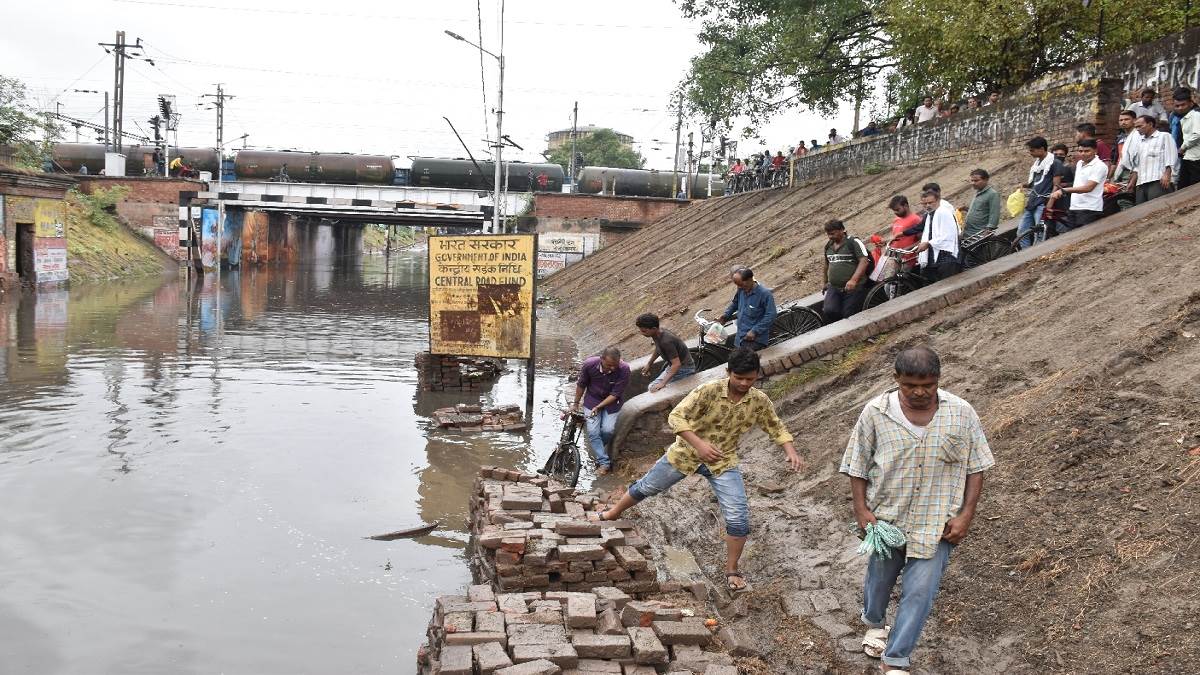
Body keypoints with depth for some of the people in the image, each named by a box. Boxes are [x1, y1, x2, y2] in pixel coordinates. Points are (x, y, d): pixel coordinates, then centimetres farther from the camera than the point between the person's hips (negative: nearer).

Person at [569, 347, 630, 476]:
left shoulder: (624, 369, -29)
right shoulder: (589, 364, -24)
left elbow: (615, 394, -20)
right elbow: (581, 385, -5)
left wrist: (598, 407, -23)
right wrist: (576, 404, 5)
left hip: (611, 402, -1)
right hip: (592, 400, 1)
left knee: (608, 430, -15)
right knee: (593, 431, -12)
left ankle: (597, 449, 17)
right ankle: (604, 463, -6)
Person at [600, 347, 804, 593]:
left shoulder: (760, 401, -13)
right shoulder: (709, 391, -26)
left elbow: (776, 428, 3)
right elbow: (676, 416, -29)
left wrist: (791, 451, -16)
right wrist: (699, 444, -41)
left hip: (723, 462, 2)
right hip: (686, 453, -1)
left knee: (738, 517, -9)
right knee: (645, 488, 15)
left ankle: (731, 571, 11)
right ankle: (612, 514, 44)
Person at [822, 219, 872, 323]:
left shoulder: (853, 242, -4)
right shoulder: (828, 246, 16)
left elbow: (864, 261, -15)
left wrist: (853, 280, -27)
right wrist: (824, 282, 31)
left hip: (854, 288, -5)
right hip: (833, 288, 5)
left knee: (849, 316, -7)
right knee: (828, 311, -18)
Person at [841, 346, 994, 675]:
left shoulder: (961, 414, -12)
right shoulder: (876, 412, -13)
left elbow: (975, 467, -4)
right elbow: (858, 465, -4)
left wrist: (966, 515, -10)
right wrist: (861, 509, -11)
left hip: (937, 523, -1)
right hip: (887, 516, 1)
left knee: (919, 592, -2)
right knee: (879, 578, 22)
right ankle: (874, 623, 54)